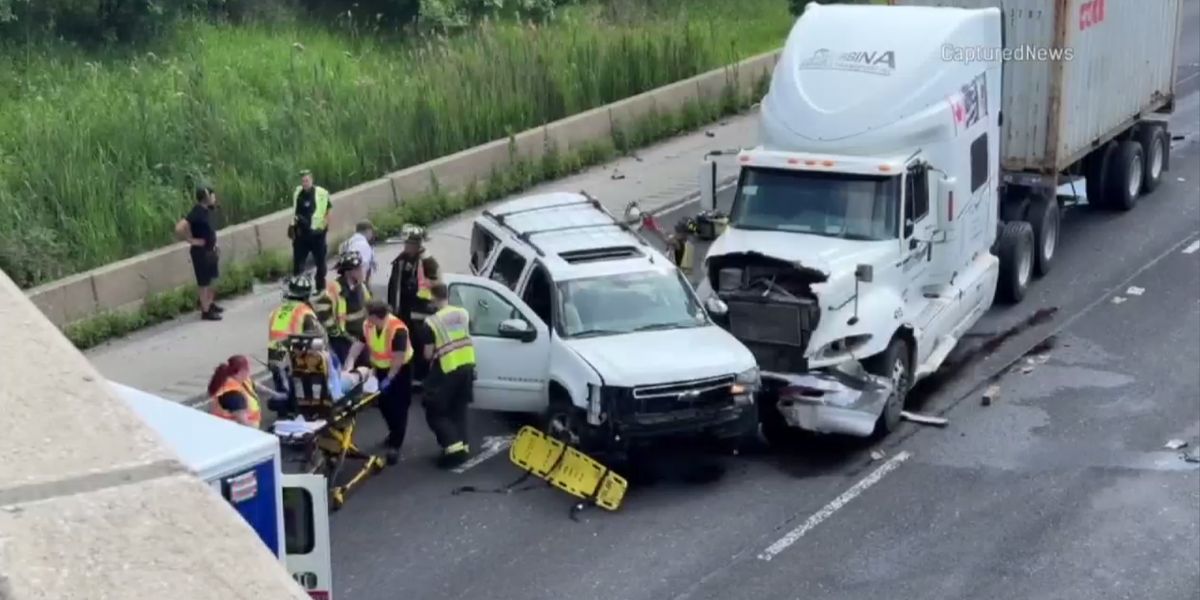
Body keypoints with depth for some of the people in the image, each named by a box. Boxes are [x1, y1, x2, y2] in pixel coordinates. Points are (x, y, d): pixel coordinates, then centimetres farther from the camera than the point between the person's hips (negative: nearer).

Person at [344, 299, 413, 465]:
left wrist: (389, 379, -28)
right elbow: (357, 345, -13)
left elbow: (398, 358, -30)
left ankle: (395, 445, -2)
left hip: (400, 369, -7)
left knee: (398, 406, -4)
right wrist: (347, 367, -24)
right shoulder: (367, 325, -12)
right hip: (381, 368, 7)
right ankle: (394, 433, 39)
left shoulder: (398, 329, -32)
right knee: (384, 403, 16)